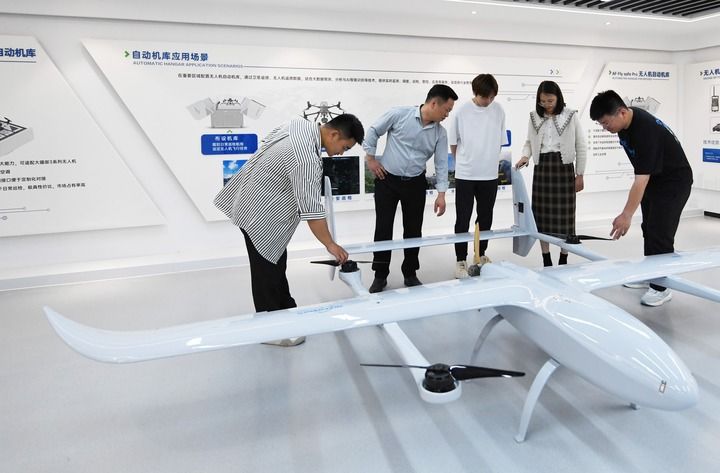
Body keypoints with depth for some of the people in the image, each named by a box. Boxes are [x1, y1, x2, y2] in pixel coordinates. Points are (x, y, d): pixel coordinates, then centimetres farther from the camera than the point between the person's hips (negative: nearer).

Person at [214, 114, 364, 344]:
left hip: (252, 194, 10)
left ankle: (285, 310, 33)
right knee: (267, 271, 1)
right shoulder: (307, 159, -30)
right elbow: (311, 210, -29)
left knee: (277, 261, 18)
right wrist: (330, 245, -21)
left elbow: (269, 140, 16)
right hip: (258, 213, -10)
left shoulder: (302, 124, 0)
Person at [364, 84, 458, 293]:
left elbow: (441, 163, 1)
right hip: (387, 179, -3)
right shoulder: (399, 114, -12)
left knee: (413, 229, 7)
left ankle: (410, 274, 23)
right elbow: (374, 131, -1)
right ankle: (380, 275, 14)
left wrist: (441, 193, -5)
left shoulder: (440, 133, -1)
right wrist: (370, 157, -4)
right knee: (383, 228, 1)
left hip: (415, 183, 3)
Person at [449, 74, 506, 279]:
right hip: (465, 175, -3)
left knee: (486, 218, 13)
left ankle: (481, 254, 30)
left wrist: (489, 160, 8)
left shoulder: (498, 110, -1)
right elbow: (453, 142, 3)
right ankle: (461, 260, 10)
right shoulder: (462, 111, -8)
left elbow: (500, 141, 9)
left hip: (489, 175, 3)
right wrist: (463, 161, 9)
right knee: (463, 219, 1)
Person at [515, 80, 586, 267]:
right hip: (542, 167, 2)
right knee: (542, 214, 4)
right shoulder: (534, 117, 5)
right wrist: (525, 156, -8)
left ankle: (563, 260, 14)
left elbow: (580, 147, 2)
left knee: (564, 214, 1)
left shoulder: (571, 116, -1)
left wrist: (580, 174, 0)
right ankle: (546, 262, 15)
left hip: (563, 167, -2)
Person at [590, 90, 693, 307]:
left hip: (674, 181, -9)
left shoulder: (645, 130, -34)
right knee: (648, 229, 14)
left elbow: (641, 179, -36)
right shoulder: (626, 121, -7)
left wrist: (626, 215, -39)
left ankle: (662, 287, 1)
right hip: (654, 178, 9)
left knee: (660, 234, -10)